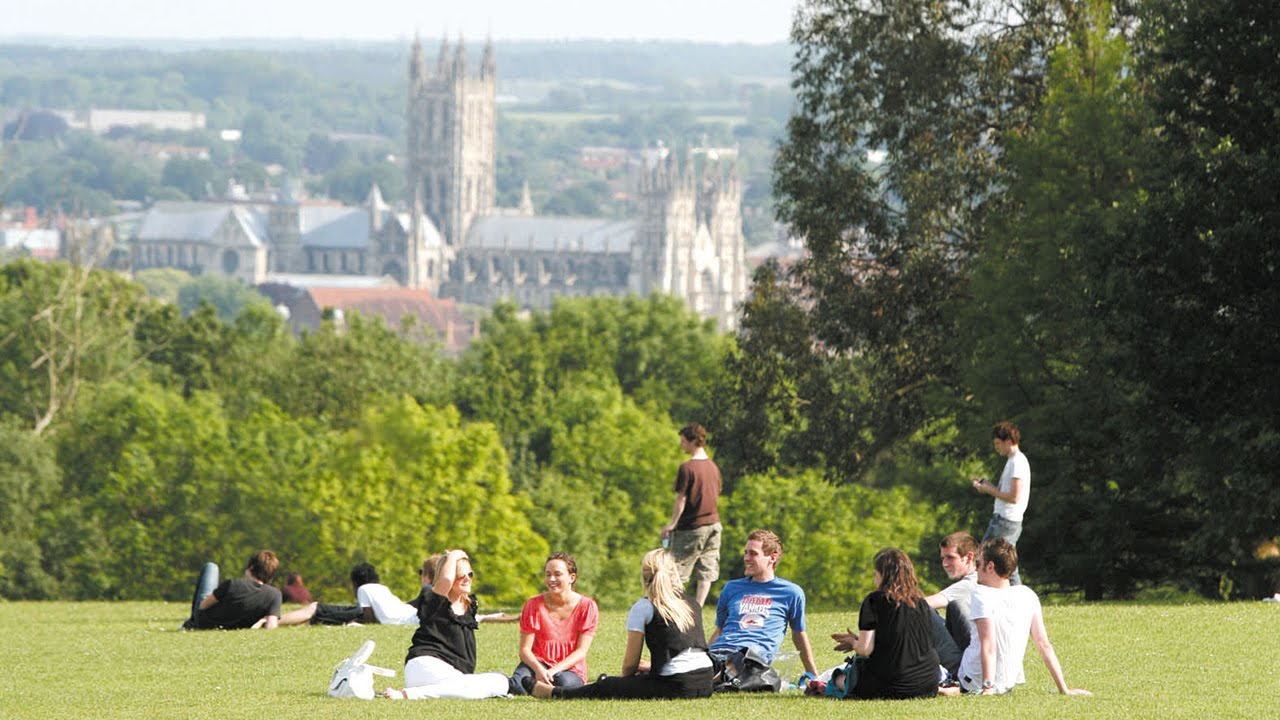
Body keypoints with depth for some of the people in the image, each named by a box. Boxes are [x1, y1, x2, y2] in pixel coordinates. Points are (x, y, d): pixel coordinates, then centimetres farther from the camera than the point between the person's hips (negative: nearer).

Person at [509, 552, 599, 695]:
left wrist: (553, 671, -22)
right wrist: (539, 670, -26)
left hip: (570, 669, 0)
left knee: (565, 683, -39)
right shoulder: (534, 605, -1)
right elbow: (525, 649, -4)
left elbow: (581, 651, -7)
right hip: (538, 663, 0)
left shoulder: (587, 606, -3)